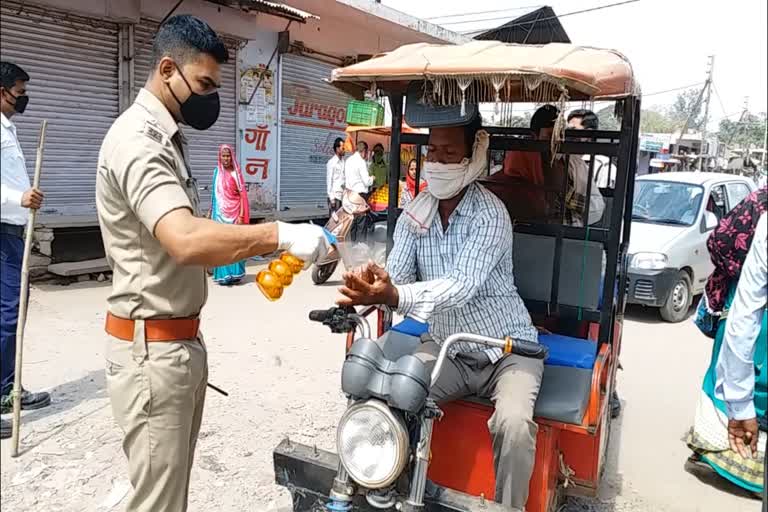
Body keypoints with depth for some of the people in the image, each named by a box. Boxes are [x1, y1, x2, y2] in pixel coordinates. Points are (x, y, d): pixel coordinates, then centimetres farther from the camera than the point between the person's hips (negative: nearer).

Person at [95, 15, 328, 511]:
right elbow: (186, 240, -35)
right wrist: (280, 234, -32)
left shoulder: (167, 138, 14)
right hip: (152, 346, -10)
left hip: (181, 338, 10)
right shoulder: (137, 139, -19)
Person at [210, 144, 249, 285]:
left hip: (234, 213, -4)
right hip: (220, 213, 4)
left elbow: (242, 195, -8)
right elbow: (215, 194, 13)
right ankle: (224, 274, 12)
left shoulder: (236, 173, -5)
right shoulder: (217, 172, 8)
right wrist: (211, 213, 12)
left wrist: (241, 215, -14)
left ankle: (235, 273, 10)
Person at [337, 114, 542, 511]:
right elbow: (395, 276, -9)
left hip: (506, 349, -4)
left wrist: (394, 296, -49)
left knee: (513, 424, -29)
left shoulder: (490, 214, -20)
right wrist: (370, 289, -34)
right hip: (447, 347, 5)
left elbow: (461, 287, -32)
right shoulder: (415, 213, -1)